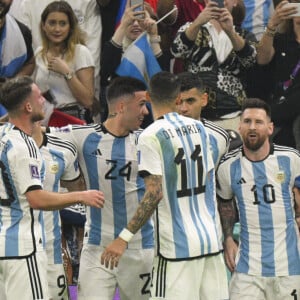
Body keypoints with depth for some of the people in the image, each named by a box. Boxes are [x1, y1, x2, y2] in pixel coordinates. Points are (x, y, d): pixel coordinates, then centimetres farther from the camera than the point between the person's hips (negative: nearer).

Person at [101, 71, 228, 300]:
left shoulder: (151, 136, -11)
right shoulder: (198, 128, 9)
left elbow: (155, 194, -18)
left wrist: (124, 238, -17)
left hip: (177, 245, -6)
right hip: (211, 237, 6)